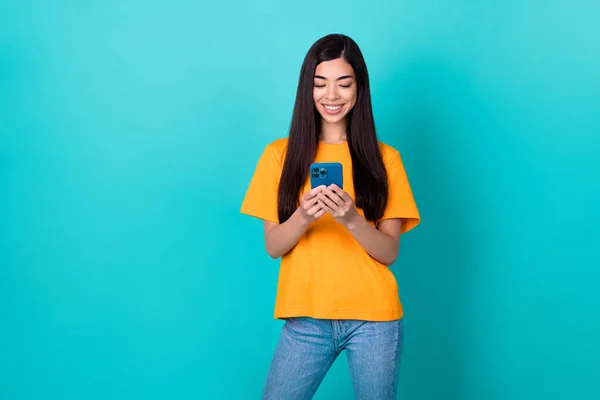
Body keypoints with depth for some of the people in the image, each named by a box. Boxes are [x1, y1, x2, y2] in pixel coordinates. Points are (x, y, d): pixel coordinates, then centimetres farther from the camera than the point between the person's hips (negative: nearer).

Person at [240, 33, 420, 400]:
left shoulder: (384, 158, 1)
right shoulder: (280, 154, 2)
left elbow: (389, 252, -3)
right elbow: (273, 246, 0)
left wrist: (352, 219, -22)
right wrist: (302, 217, -20)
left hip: (374, 319, 0)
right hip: (306, 319, 0)